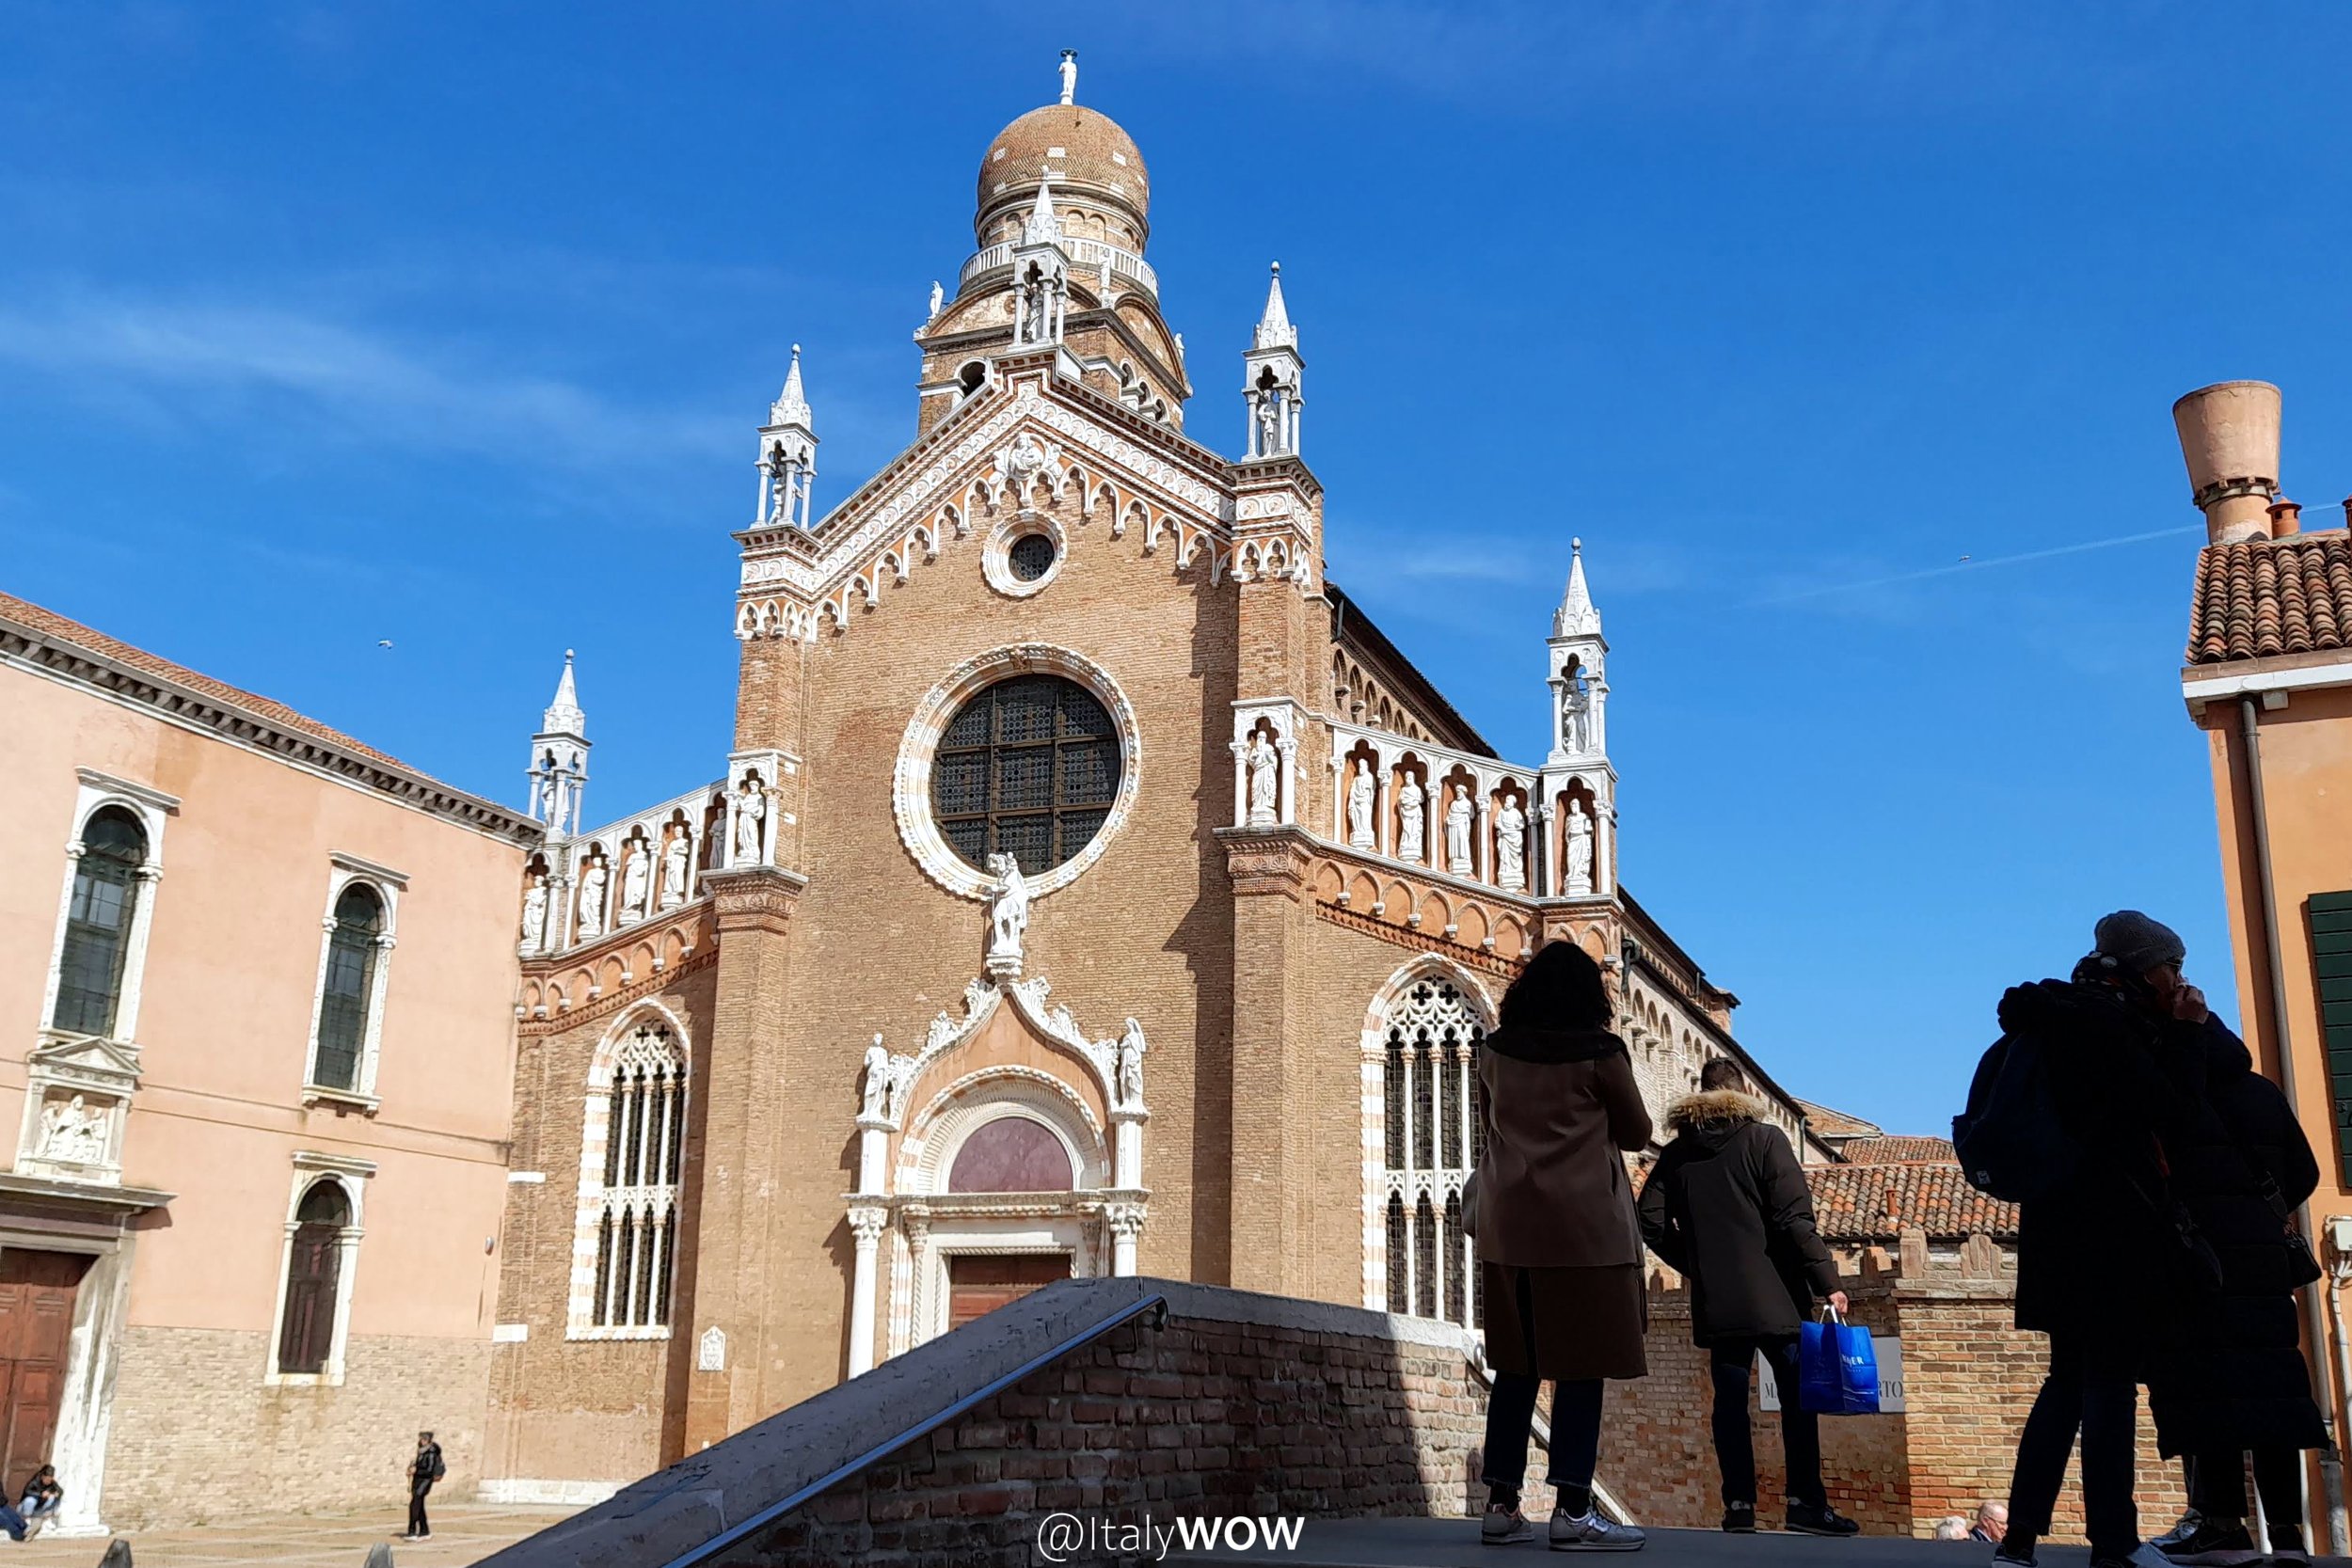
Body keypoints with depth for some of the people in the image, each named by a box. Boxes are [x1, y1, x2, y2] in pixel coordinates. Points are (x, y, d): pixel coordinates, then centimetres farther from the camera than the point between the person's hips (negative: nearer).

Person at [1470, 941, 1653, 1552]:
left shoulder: (1494, 1049, 7)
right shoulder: (1600, 1051, -6)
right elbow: (1636, 1134, 5)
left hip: (1508, 1221, 5)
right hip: (1582, 1221, -5)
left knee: (1515, 1362, 9)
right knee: (1581, 1364, -2)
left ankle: (1501, 1505, 10)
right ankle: (1573, 1511, -3)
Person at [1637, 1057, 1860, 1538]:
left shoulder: (1677, 1152, 7)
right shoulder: (1765, 1139, -4)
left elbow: (1650, 1222, 4)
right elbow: (1794, 1219, -12)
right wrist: (1826, 1280, -9)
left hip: (1716, 1300, 3)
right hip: (1774, 1295, -3)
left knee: (1730, 1400, 5)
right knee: (1797, 1397, 5)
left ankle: (1739, 1504, 3)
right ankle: (1805, 1502, 3)